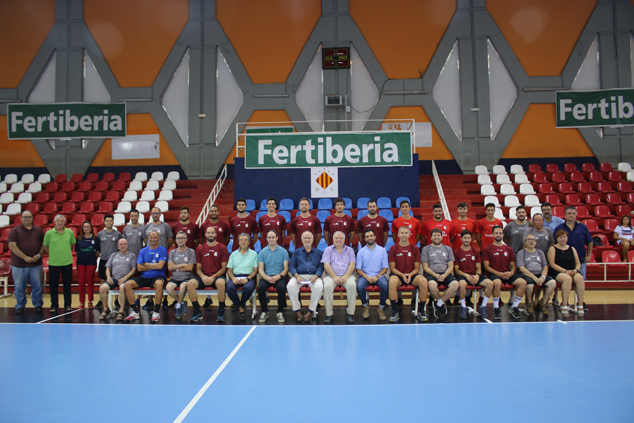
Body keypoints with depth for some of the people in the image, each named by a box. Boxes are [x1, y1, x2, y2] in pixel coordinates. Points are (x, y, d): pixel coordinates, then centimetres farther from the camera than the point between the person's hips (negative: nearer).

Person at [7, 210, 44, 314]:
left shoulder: (39, 230, 9)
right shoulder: (15, 230, 0)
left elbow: (44, 244, 10)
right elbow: (12, 246, -8)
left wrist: (38, 255, -7)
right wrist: (25, 257, -14)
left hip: (36, 264, 2)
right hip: (19, 265, -1)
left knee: (37, 286, 5)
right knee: (19, 287, 5)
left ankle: (38, 305, 18)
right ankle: (20, 306, 18)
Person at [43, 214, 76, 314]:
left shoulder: (69, 232, 2)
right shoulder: (49, 233, -2)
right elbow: (45, 247, 7)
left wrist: (67, 254, 10)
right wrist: (53, 254, 4)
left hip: (67, 262, 1)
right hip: (53, 263, -1)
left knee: (67, 285, 7)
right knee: (53, 285, 5)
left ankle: (67, 305, 16)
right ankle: (54, 306, 16)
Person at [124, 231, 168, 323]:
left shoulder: (163, 250, 2)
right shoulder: (143, 251, 13)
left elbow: (160, 266, -13)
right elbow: (139, 268, 2)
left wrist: (146, 264, -2)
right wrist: (154, 266, -5)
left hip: (157, 277, -4)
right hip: (144, 277, 4)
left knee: (159, 284, -39)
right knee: (128, 284, -20)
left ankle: (156, 312, -28)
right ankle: (134, 312, -14)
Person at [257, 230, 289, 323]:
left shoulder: (283, 251, 7)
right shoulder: (262, 252, 10)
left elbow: (286, 268, 3)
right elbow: (260, 269, 4)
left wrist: (279, 276, -17)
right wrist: (267, 278, -16)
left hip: (279, 277, -1)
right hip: (266, 277, 1)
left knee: (281, 287, -34)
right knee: (260, 287, -31)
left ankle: (280, 312, -13)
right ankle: (264, 312, -10)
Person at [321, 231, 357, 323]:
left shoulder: (349, 250, 15)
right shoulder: (328, 250, 12)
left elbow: (352, 264, 4)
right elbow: (326, 265, 0)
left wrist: (346, 276, -13)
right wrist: (334, 277, -14)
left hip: (346, 275, 1)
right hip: (331, 275, 0)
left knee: (352, 285, -32)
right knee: (327, 286, -33)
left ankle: (350, 313, -22)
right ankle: (329, 314, -25)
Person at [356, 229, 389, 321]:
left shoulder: (382, 250, 8)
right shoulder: (361, 251, 9)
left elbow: (385, 268, 4)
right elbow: (358, 269, 3)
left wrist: (377, 277, -13)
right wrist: (367, 277, -15)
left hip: (379, 275, 0)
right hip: (365, 276, 0)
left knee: (385, 285, -33)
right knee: (359, 286, -33)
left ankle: (381, 308, -10)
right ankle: (366, 306, -4)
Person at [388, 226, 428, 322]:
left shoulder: (415, 248, 7)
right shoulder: (393, 249, 3)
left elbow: (417, 268, 5)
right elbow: (392, 268, 0)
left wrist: (410, 275, -16)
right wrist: (402, 275, -18)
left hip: (412, 275, 2)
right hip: (397, 275, -1)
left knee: (423, 281, -31)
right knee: (392, 282, -37)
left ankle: (421, 311, -16)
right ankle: (394, 312, -25)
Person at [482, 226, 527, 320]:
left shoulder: (509, 249, 18)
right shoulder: (487, 249, 4)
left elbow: (512, 265, 17)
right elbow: (486, 266, -3)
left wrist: (511, 273, -7)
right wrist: (498, 274, -17)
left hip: (507, 274, 4)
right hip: (493, 274, -4)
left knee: (523, 282, -23)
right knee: (497, 283, -40)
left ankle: (513, 308, -6)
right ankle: (496, 309, -21)